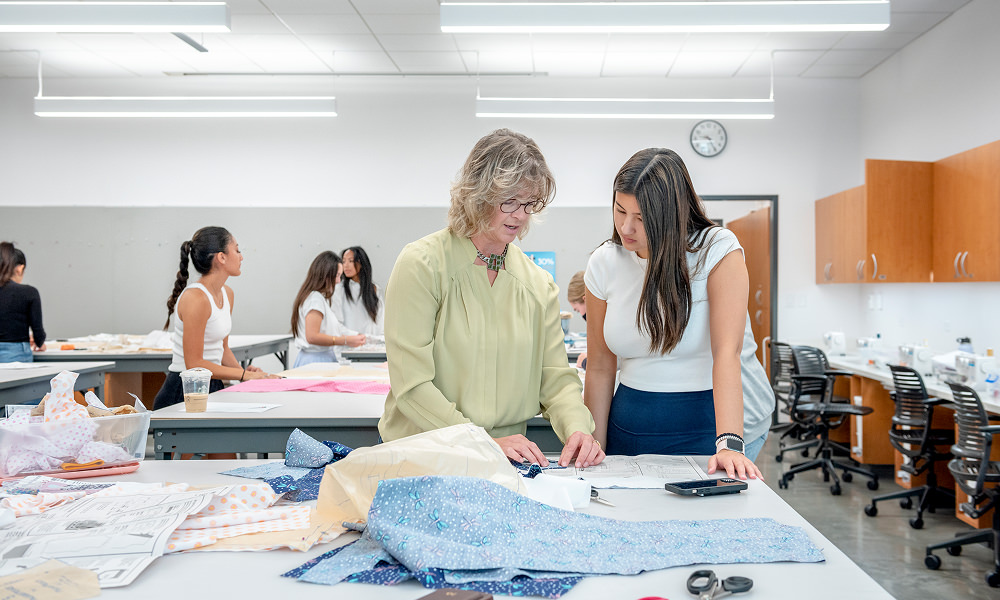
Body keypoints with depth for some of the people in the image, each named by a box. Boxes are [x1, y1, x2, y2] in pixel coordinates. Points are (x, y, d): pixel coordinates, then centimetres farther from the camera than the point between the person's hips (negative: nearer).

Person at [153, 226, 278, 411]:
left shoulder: (227, 293, 10)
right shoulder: (195, 298, -17)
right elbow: (194, 364, -18)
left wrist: (243, 370, 1)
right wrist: (244, 375, -14)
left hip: (212, 387, 8)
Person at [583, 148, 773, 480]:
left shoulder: (717, 250, -12)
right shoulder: (604, 263, -1)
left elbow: (727, 352, -21)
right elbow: (600, 367, 2)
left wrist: (729, 443, -31)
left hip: (713, 417, -3)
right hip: (634, 422, 4)